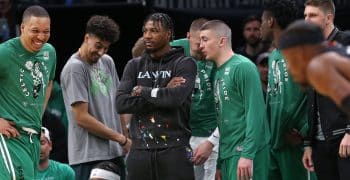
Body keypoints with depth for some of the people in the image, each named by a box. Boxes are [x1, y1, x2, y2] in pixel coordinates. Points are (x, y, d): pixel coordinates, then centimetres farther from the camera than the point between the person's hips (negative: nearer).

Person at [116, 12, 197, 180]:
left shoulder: (184, 64, 1)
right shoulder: (134, 66, 13)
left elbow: (176, 97, -18)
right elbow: (121, 103, -2)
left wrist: (143, 91, -4)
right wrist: (162, 95, -9)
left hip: (174, 151, -4)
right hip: (140, 151, 4)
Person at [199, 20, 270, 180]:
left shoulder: (242, 67, -8)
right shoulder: (219, 73, 15)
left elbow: (255, 112, -15)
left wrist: (247, 154, -21)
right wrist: (219, 162, 14)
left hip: (245, 150, -8)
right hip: (227, 154, 8)